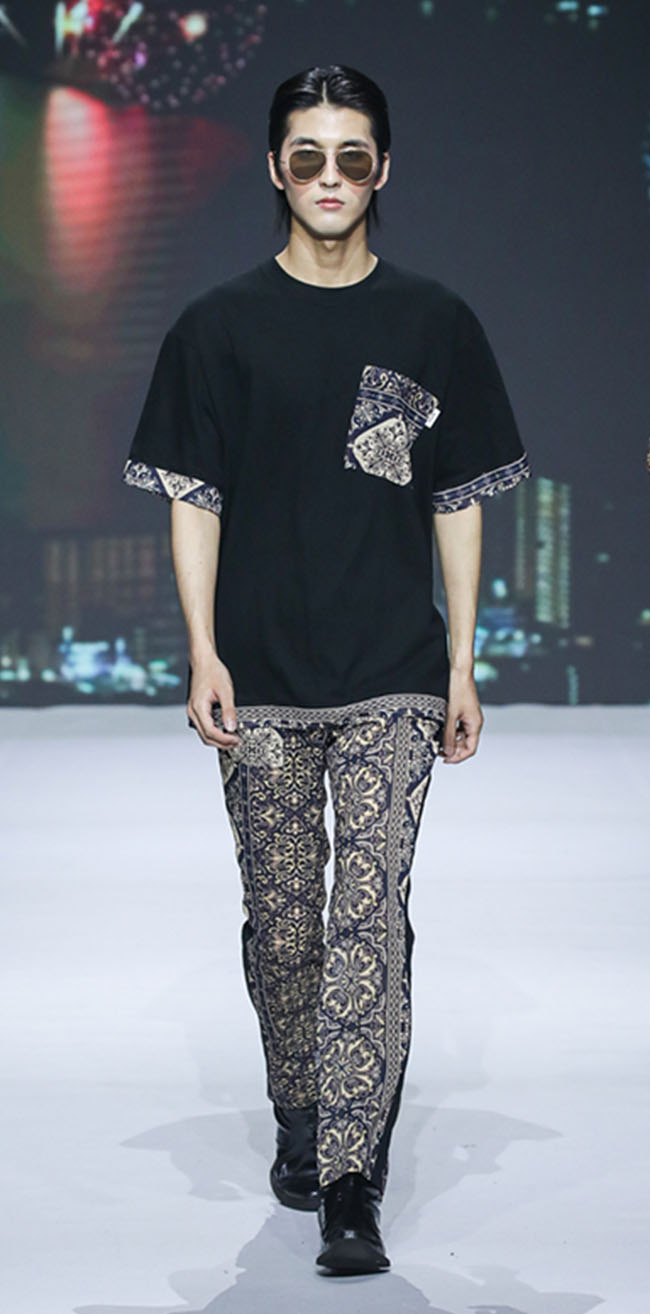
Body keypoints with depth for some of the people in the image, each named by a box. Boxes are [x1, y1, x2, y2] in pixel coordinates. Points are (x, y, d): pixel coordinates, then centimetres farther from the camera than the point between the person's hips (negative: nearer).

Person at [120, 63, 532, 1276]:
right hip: (260, 679, 1)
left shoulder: (434, 324, 6)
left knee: (371, 916, -10)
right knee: (282, 920, 8)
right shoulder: (220, 326, 4)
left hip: (393, 678, -1)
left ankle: (351, 1186, -11)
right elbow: (193, 497, 4)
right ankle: (298, 1128, 28)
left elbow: (458, 501, 8)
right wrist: (202, 655, -5)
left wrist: (461, 664, 4)